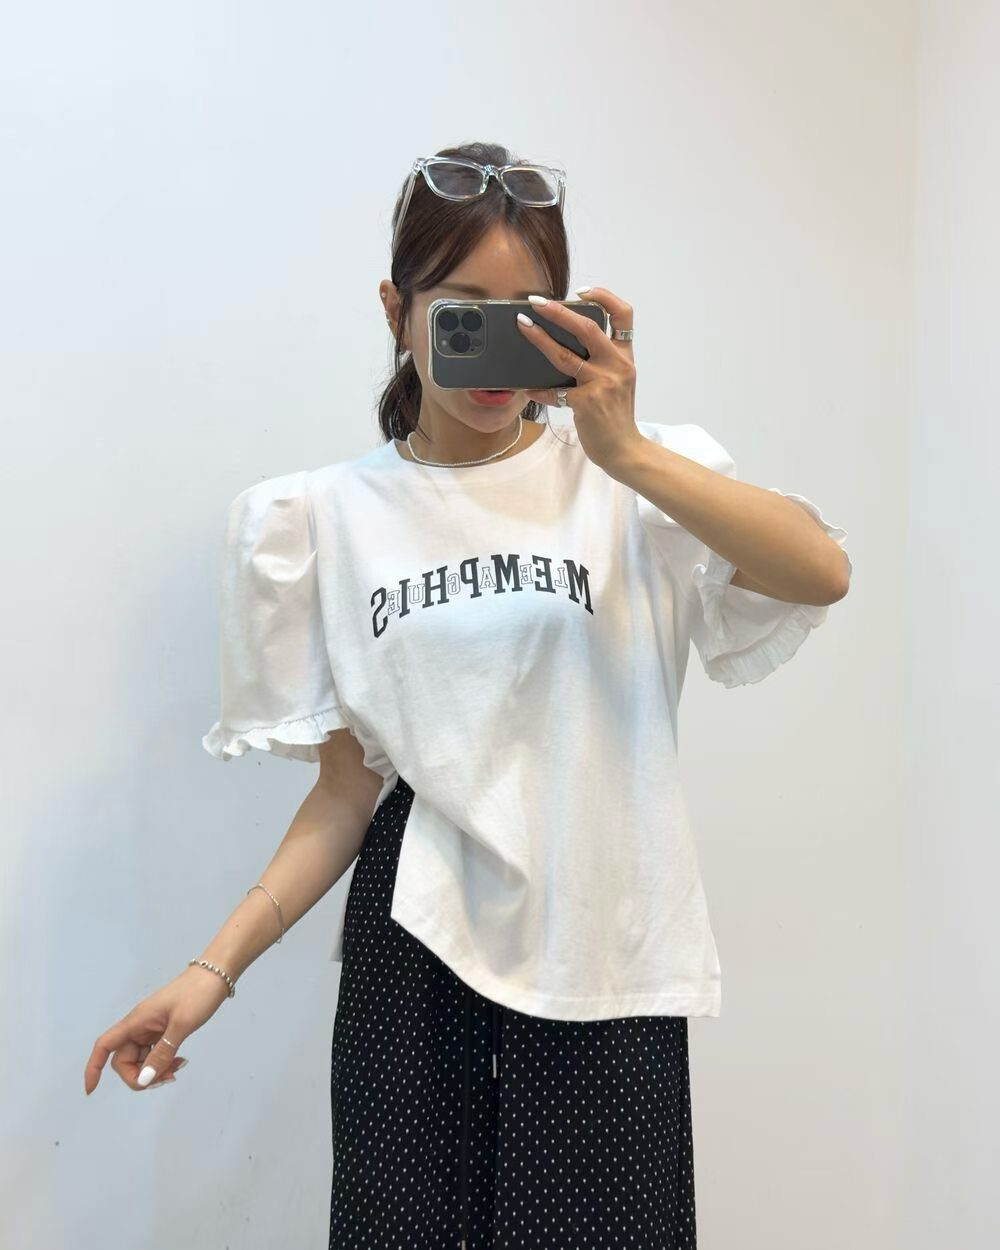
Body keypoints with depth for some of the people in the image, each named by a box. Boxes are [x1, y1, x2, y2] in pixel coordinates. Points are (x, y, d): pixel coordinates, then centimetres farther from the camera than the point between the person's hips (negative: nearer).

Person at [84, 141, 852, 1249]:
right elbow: (348, 786, 4)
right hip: (412, 951, 1)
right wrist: (215, 969, -4)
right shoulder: (327, 516, 4)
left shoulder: (631, 481, 0)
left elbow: (822, 573, -18)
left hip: (600, 956, 0)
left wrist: (625, 451, -26)